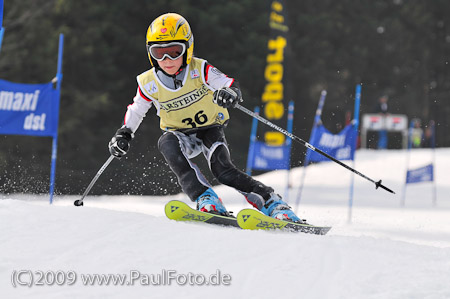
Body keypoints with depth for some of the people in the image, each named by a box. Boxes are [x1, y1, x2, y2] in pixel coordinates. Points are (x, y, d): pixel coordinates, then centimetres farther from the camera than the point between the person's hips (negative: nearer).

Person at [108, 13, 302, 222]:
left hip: (211, 129, -2)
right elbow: (136, 110, 8)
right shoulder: (150, 84, -11)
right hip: (182, 135, 2)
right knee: (167, 144, -33)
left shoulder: (199, 70, -19)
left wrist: (231, 93, -52)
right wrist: (124, 134, -4)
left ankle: (273, 203, -17)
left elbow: (229, 84, -30)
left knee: (223, 170, -28)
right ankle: (207, 200, -38)